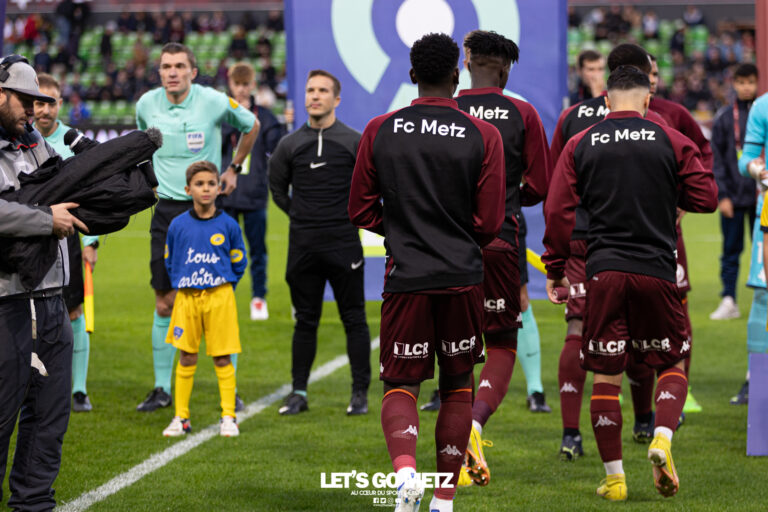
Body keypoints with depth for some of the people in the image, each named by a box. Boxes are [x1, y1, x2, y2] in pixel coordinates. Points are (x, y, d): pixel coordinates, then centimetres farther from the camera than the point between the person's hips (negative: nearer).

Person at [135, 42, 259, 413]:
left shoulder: (216, 102, -8)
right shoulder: (146, 105, 0)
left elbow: (251, 126, 13)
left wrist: (234, 167, 13)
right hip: (166, 209, 3)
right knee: (165, 302, 4)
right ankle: (162, 388, 13)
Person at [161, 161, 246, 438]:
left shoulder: (228, 225, -2)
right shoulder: (178, 225, 1)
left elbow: (238, 262, 10)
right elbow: (169, 261, 15)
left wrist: (224, 287, 5)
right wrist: (180, 284, 9)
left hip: (220, 297, -1)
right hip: (187, 298, 1)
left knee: (222, 358, 2)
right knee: (187, 357, 5)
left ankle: (228, 417, 9)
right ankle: (181, 417, 11)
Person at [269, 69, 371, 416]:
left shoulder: (354, 142, -1)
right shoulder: (290, 145, 7)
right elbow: (276, 186, 21)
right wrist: (298, 214, 12)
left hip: (344, 244, -2)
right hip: (302, 246, 2)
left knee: (354, 319, 0)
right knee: (305, 320, 7)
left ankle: (360, 393, 5)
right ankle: (299, 392, 13)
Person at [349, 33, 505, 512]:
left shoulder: (380, 131, 0)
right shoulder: (483, 136, -3)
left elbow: (361, 211, 6)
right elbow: (489, 224, -3)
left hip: (406, 276, 0)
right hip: (463, 278, 0)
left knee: (401, 384, 6)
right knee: (457, 386, 14)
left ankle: (405, 467, -23)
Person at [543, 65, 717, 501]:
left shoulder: (579, 145, 5)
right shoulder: (671, 141, 1)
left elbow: (558, 212, 2)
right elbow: (706, 198, 2)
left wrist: (555, 270, 9)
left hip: (603, 271, 1)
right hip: (657, 270, -1)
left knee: (606, 375, 6)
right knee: (674, 363, 16)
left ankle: (614, 477, 7)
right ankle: (663, 438, -8)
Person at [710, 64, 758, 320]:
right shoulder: (724, 118, 3)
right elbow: (716, 159, 2)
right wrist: (722, 195, -5)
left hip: (761, 194, 0)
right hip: (734, 196, 0)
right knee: (731, 251, 1)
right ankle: (728, 301, 5)